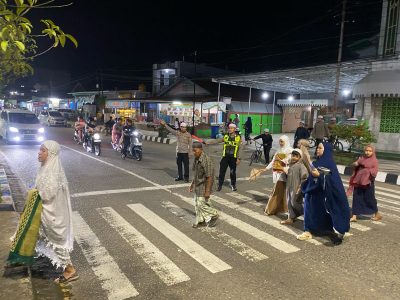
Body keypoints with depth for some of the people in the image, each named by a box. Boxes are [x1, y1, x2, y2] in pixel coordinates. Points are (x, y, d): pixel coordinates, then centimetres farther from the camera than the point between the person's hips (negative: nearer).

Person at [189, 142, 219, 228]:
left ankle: (214, 215, 19)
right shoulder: (196, 159, 3)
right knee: (197, 204, 15)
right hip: (197, 186, 9)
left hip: (204, 186, -9)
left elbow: (209, 177, -23)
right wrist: (192, 185, 19)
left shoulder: (207, 160, -25)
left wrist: (207, 191, -23)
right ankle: (200, 220, 30)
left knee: (201, 204, -2)